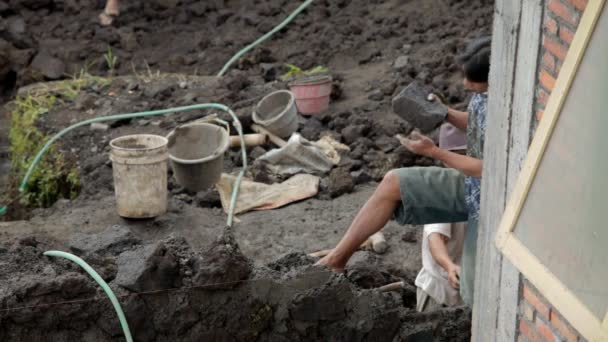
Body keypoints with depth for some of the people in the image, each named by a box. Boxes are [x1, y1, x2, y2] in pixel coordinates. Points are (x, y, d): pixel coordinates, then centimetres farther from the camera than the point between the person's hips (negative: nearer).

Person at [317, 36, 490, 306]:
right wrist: (445, 113, -4)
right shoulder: (483, 91, -5)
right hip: (469, 186, 8)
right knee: (393, 183, -3)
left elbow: (488, 170, -25)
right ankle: (337, 258, 2)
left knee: (476, 297, -4)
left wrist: (433, 152, -21)